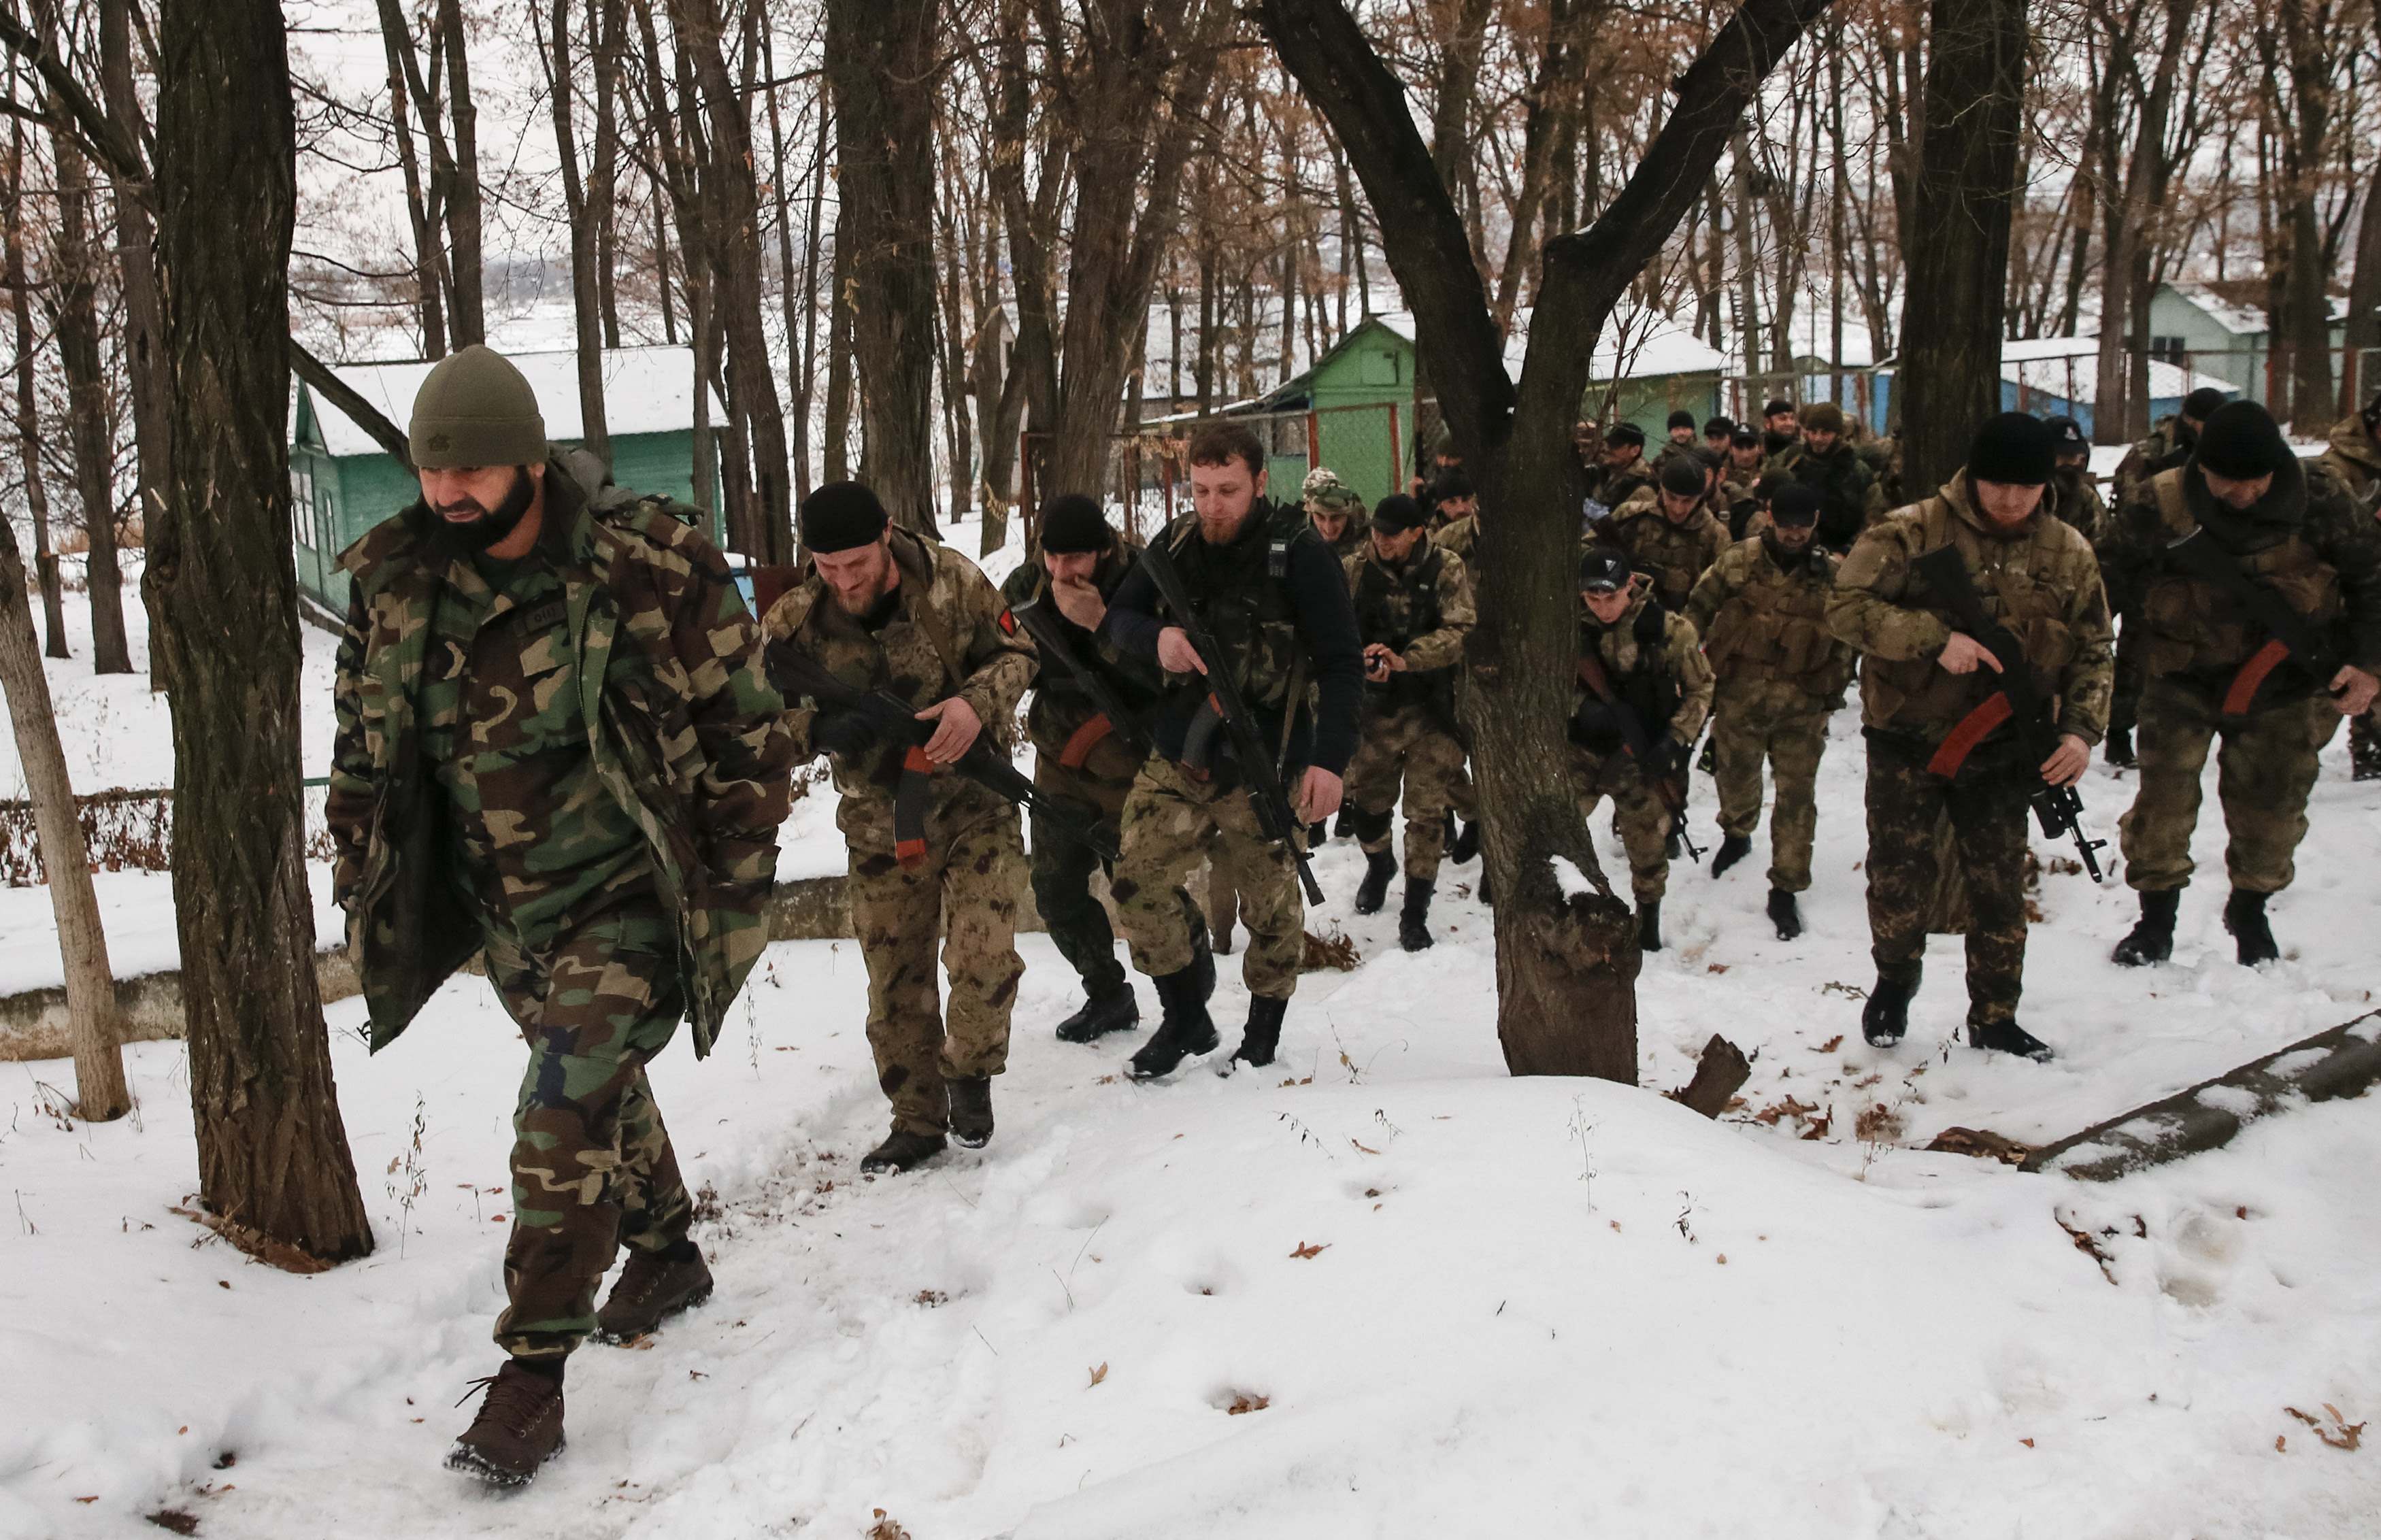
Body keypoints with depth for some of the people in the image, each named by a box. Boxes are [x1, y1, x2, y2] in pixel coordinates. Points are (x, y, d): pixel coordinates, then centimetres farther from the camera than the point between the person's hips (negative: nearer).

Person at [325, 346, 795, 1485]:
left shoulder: (650, 566, -19)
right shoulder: (393, 582, -6)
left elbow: (749, 726, -11)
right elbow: (362, 749, 8)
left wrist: (737, 891, -10)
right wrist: (364, 886, 8)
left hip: (631, 896, -5)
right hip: (503, 912, 5)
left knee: (567, 1110, -15)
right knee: (602, 1090, 22)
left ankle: (533, 1373, -3)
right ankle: (665, 1254, 47)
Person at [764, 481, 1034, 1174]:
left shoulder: (954, 582, -15)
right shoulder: (794, 622, -13)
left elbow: (1015, 653, -4)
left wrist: (978, 702, -25)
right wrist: (818, 729, -28)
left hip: (974, 805, -2)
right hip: (879, 825, 2)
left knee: (984, 955, -14)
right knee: (895, 980, 9)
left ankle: (968, 1074, 15)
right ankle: (918, 1120, 25)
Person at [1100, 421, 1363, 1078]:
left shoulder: (1299, 554, -11)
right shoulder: (1176, 544, 3)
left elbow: (1341, 665, -11)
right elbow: (1116, 619, 9)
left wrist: (1330, 759, -20)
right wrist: (1156, 636, -14)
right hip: (1176, 762, 4)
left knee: (1271, 909, 3)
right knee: (1135, 885, -2)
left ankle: (1263, 1036, 24)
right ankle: (1186, 1018, 17)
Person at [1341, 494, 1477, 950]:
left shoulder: (1447, 569, -8)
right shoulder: (1357, 571, 0)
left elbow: (1462, 631, -17)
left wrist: (1406, 660, -28)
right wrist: (1359, 662, -22)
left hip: (1432, 710, -3)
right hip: (1377, 706, 3)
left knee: (1427, 812, -2)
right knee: (1366, 800, 14)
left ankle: (1415, 912, 10)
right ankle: (1379, 866, 47)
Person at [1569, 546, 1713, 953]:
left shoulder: (1667, 629, -12)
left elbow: (1700, 689, -2)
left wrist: (1674, 739, -13)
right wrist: (1582, 706, -18)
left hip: (1642, 754, -1)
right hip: (1584, 747, 1)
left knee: (1648, 843, 7)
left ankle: (1649, 926, 29)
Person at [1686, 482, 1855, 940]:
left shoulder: (1833, 574, -2)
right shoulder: (1738, 561, -4)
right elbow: (1698, 609, 5)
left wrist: (1835, 690, 4)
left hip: (1803, 705, -1)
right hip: (1739, 697, 1)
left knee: (1796, 796, 0)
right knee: (1736, 776, 20)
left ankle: (1785, 889, 10)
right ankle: (1737, 835, 52)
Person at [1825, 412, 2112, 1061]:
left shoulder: (2069, 555, 0)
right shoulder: (1910, 532, -12)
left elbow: (2093, 652, 6)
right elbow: (1846, 606, -18)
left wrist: (2081, 729, -10)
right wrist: (1937, 638, -28)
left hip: (2002, 750, 3)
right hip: (1907, 740, -2)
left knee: (1999, 887, 10)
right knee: (1899, 874, 8)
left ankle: (1994, 1018, 25)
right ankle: (1895, 979, 35)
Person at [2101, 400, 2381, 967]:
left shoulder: (2319, 500, -14)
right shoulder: (2158, 507, -17)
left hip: (2284, 680, 1)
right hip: (2185, 677, -1)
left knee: (2270, 805, 10)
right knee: (2163, 798, -6)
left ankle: (2251, 911, 32)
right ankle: (2157, 916, 12)